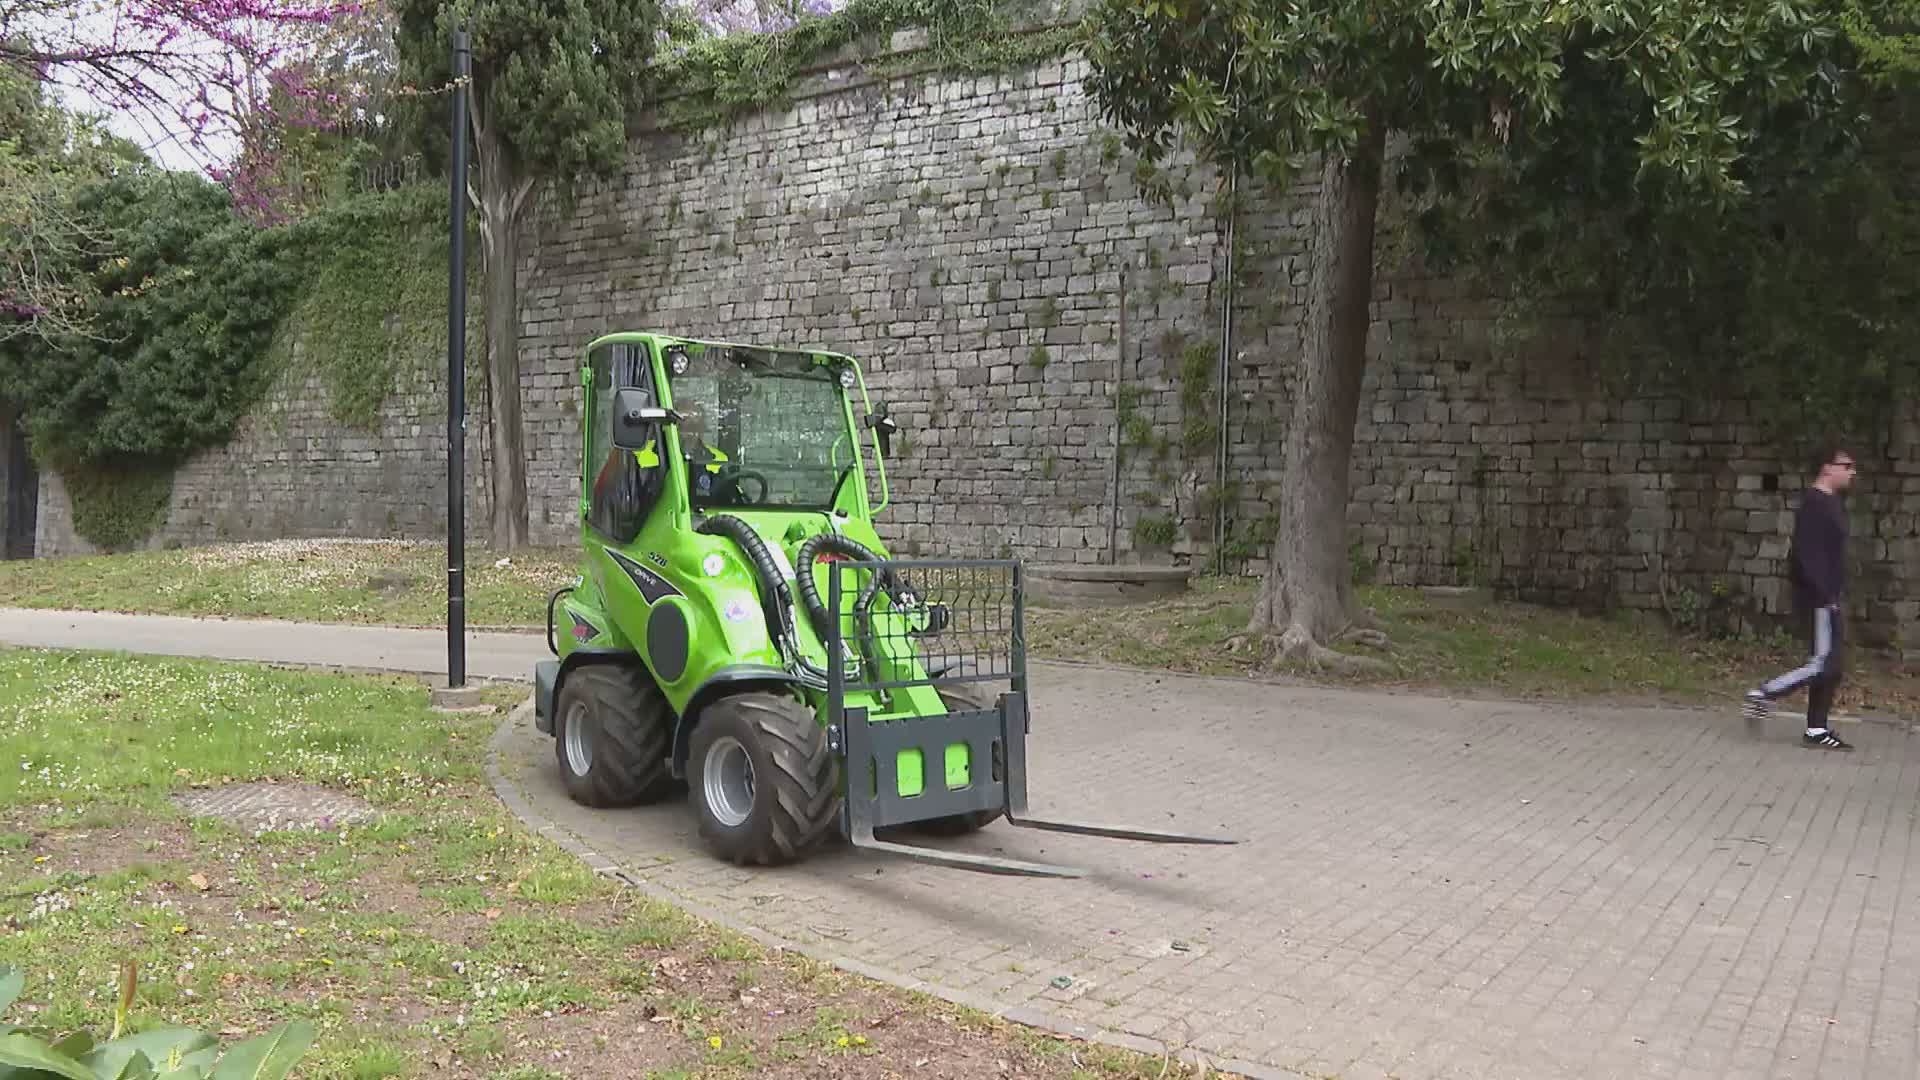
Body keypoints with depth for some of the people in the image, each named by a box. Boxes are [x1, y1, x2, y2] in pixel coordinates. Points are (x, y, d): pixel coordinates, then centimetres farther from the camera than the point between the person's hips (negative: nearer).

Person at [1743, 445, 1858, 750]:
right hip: (1818, 598, -10)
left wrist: (1834, 593, 18)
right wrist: (1825, 595, -24)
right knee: (1824, 663, -11)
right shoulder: (1815, 504, -16)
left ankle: (1816, 731, 12)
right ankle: (1764, 695, -1)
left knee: (1830, 665, 9)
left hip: (1827, 597, 10)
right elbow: (1808, 555, -23)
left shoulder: (1830, 503, 15)